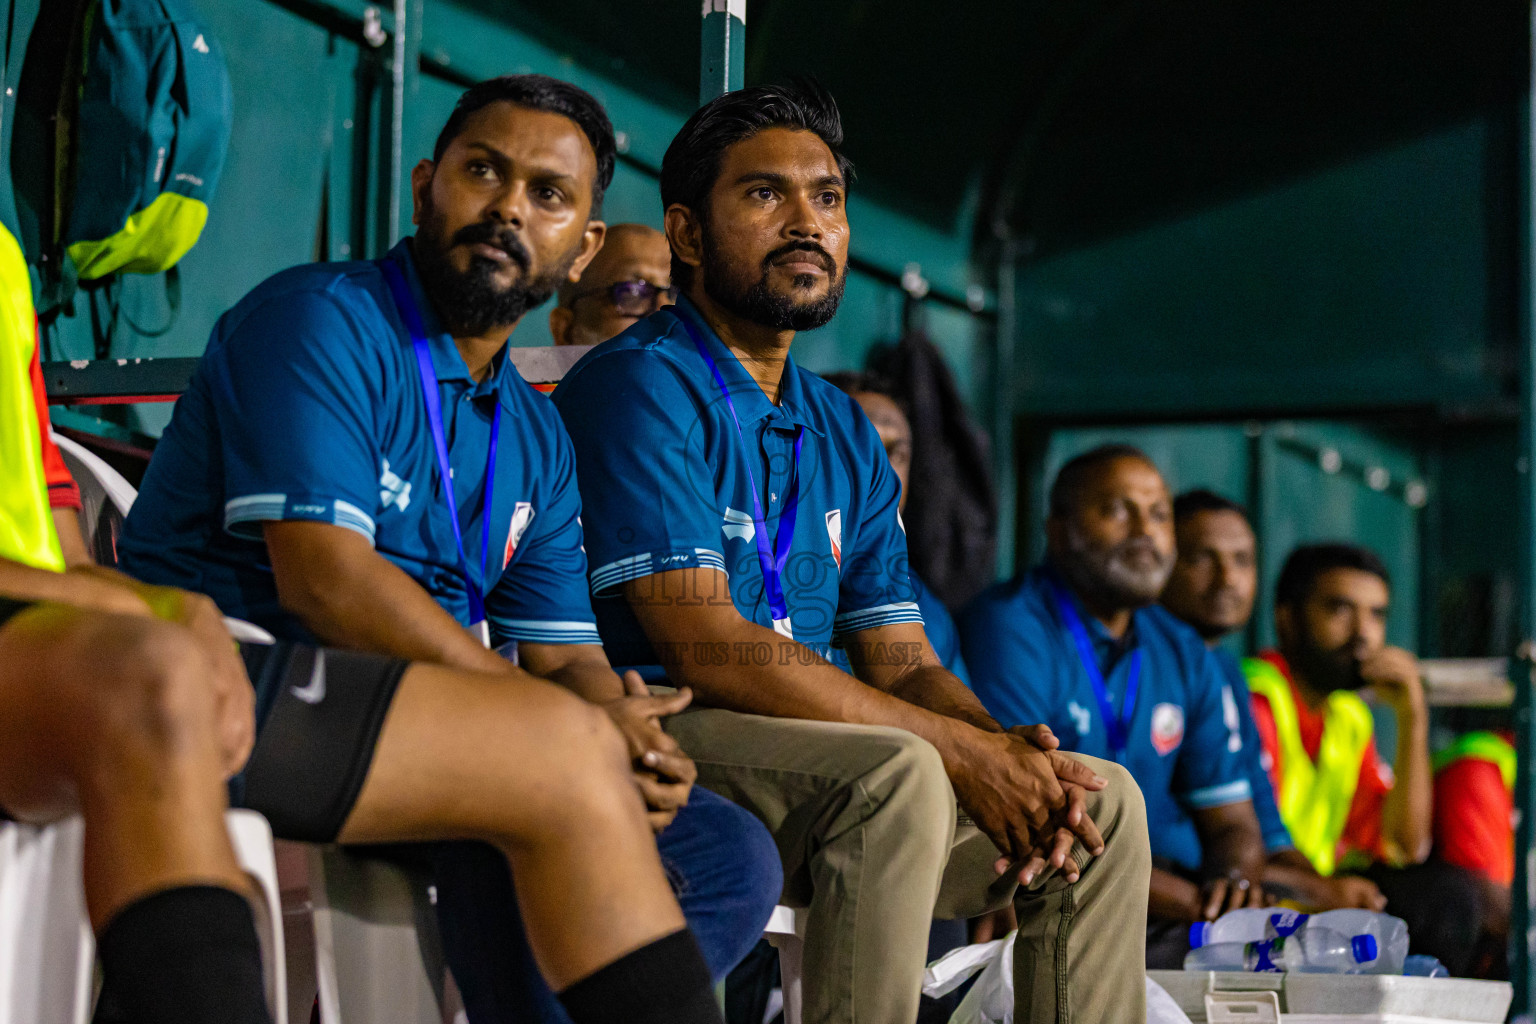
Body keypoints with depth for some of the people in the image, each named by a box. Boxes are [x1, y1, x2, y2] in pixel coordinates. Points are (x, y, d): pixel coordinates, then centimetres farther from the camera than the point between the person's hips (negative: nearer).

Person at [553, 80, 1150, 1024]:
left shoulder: (845, 434, 20)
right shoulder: (641, 387, -8)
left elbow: (903, 663, 15)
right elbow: (707, 650, -18)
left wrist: (1008, 749, -10)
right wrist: (960, 750, -18)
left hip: (811, 774, 9)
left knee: (1103, 798, 1)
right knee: (896, 775, -33)